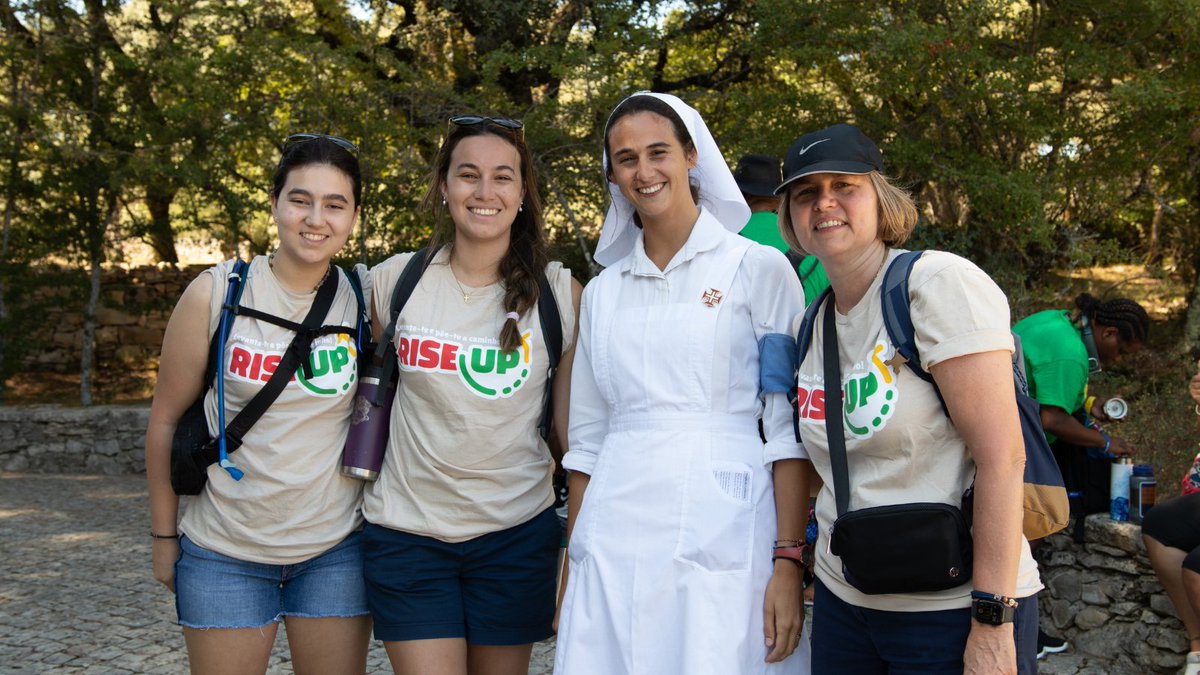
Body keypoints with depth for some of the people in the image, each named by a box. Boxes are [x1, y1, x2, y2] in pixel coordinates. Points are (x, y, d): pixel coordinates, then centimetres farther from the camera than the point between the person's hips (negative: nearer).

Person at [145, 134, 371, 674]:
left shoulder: (364, 299, -3)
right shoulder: (215, 294, -7)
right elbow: (165, 420, 0)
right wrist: (164, 537, 4)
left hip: (336, 549, 1)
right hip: (225, 556, -1)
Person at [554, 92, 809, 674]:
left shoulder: (759, 268, 1)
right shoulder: (602, 292, 13)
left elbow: (787, 427, -3)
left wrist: (788, 562, -10)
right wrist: (572, 571, 12)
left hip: (720, 533, -3)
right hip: (613, 538, 4)